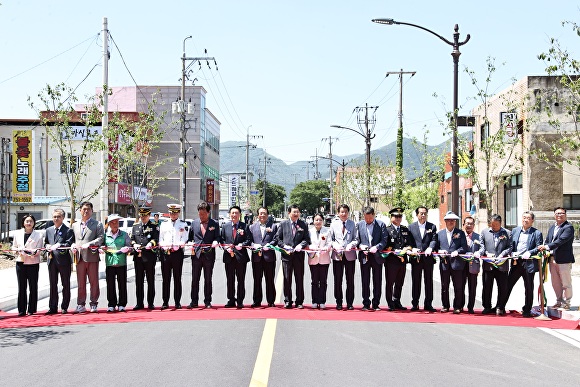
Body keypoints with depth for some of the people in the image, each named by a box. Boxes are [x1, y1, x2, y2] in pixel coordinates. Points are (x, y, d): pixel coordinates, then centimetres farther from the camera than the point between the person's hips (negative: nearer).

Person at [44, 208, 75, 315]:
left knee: (65, 285, 3)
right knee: (52, 285, 8)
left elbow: (69, 244, -12)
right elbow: (45, 243, 21)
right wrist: (47, 246, -1)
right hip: (52, 260, 5)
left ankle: (64, 307, 10)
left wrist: (59, 245, -25)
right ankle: (53, 308, 14)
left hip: (64, 260, -5)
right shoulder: (48, 230, 14)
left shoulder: (68, 230, -3)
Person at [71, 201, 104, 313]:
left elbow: (101, 238, -4)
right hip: (79, 257, 3)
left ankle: (93, 304, 7)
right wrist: (73, 246, -3)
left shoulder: (97, 224, 6)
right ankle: (81, 305, 10)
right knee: (81, 283, 5)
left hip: (92, 257, -3)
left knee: (94, 282, 0)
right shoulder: (75, 225, 19)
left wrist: (89, 244, -16)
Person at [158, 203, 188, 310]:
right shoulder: (163, 224, 15)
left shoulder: (183, 224, 8)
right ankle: (165, 302, 7)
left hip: (177, 253, -2)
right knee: (166, 279, 3)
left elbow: (184, 238, 0)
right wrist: (164, 246, -6)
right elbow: (160, 238, 12)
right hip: (165, 253, 2)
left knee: (177, 279, 2)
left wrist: (178, 245, -17)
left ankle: (177, 302, 6)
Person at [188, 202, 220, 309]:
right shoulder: (194, 223, 10)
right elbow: (190, 237, 17)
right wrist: (190, 243, -3)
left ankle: (207, 302, 13)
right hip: (196, 254, 2)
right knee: (195, 279, 4)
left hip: (209, 255, -2)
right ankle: (194, 302, 11)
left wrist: (215, 242, -17)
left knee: (208, 280, 5)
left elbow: (217, 237, 4)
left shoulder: (214, 224, 4)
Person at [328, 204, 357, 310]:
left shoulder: (352, 224, 7)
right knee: (337, 280, 3)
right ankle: (339, 303, 11)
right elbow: (330, 239, 8)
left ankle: (350, 303, 10)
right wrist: (335, 245, -11)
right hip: (337, 255, 0)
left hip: (350, 255, 0)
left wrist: (351, 245, -13)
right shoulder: (334, 224, 7)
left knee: (350, 280, 3)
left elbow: (355, 239, 6)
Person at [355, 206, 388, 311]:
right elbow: (357, 240, 7)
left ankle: (376, 304, 12)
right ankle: (366, 304, 11)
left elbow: (384, 240, -3)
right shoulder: (359, 225, 6)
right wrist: (361, 247, -11)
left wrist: (376, 247, -18)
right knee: (365, 282, 4)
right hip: (364, 256, 1)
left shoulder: (381, 224, 1)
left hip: (377, 256, -1)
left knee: (377, 282, 4)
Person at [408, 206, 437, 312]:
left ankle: (428, 304, 9)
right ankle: (415, 304, 11)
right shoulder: (411, 226, 9)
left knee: (429, 281, 4)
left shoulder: (432, 226, 8)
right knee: (416, 281, 4)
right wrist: (413, 249, -13)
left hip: (428, 258, 0)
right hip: (415, 258, 0)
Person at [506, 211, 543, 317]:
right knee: (508, 285, 6)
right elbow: (510, 245, 13)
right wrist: (512, 254, -4)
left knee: (529, 288, 5)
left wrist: (529, 252, -20)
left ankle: (527, 310, 16)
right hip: (516, 263, 4)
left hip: (529, 263, -3)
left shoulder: (536, 233, -2)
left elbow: (539, 247, -6)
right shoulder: (515, 231, 11)